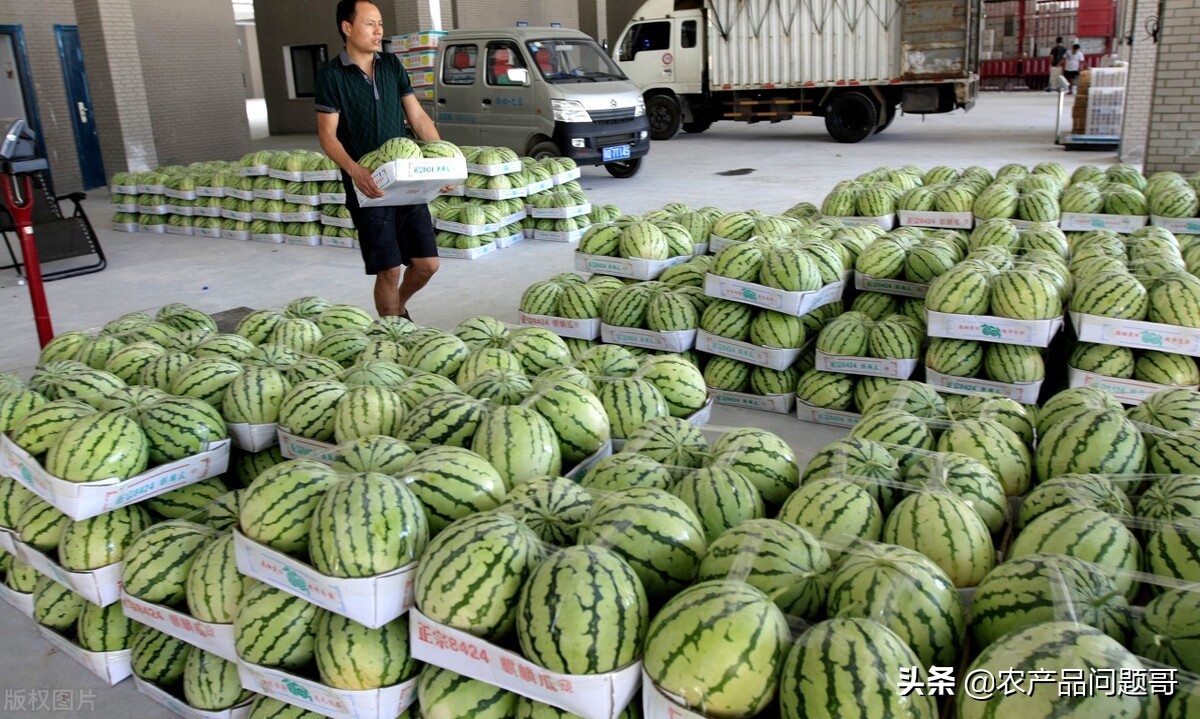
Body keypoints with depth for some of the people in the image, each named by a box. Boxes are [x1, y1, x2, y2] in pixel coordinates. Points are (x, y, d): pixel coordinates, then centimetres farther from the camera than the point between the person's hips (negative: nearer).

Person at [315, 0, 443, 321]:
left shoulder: (392, 65, 9)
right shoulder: (332, 74, -5)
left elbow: (418, 117, 10)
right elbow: (327, 134, -9)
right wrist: (354, 170, -27)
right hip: (368, 185, -5)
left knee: (427, 263, 5)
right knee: (390, 270, -4)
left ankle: (399, 307, 35)